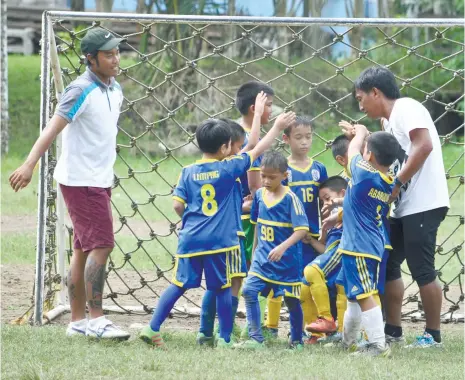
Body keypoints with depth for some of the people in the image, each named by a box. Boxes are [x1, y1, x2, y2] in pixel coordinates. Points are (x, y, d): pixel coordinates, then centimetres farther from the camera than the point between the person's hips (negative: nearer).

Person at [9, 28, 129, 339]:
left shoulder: (115, 90, 10)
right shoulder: (81, 90, -16)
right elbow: (53, 128, -25)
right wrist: (30, 165, -36)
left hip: (101, 180, 8)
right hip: (80, 181, -8)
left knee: (84, 249, 11)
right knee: (101, 244, -13)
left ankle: (78, 321, 15)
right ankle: (96, 319, -12)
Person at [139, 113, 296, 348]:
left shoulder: (188, 172, 5)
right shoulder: (228, 168, -2)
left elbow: (178, 206, 2)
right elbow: (258, 151, 6)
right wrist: (277, 127, 17)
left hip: (190, 238, 3)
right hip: (220, 240, -3)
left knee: (179, 285, 8)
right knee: (223, 289, 5)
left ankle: (152, 329, 3)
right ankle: (225, 339, 8)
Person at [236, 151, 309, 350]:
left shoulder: (290, 199, -15)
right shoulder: (259, 195, 3)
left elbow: (302, 229, -21)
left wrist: (283, 247, -33)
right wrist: (254, 250, 21)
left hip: (287, 259, -5)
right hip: (263, 256, 5)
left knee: (291, 300, 6)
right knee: (249, 291, -9)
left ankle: (296, 340, 24)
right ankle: (256, 339, -4)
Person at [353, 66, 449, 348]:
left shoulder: (406, 108, -9)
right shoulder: (389, 122, 19)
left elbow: (424, 145, -23)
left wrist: (396, 183, -20)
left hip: (423, 205, -10)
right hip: (403, 207, 10)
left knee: (422, 269, -6)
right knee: (388, 264, 11)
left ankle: (434, 334, 4)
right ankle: (393, 331, 18)